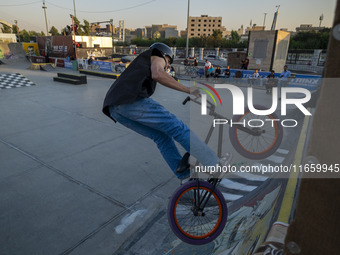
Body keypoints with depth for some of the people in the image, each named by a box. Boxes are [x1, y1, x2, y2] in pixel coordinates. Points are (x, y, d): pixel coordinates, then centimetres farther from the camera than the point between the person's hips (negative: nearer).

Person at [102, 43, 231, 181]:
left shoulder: (140, 66, 42)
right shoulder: (157, 58, 18)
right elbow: (158, 74, -9)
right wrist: (188, 89, -6)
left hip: (115, 109, 9)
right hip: (132, 101, -8)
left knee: (162, 136, 15)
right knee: (177, 127, -2)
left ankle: (185, 176, 11)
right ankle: (215, 163, 4)